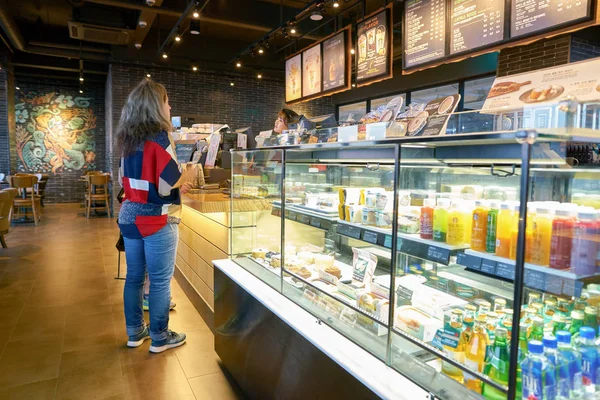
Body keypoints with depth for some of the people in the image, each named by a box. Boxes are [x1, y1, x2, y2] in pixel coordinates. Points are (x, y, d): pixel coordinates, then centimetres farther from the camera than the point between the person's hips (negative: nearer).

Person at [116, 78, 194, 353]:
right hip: (156, 220, -8)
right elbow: (170, 183, -21)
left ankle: (135, 332, 30)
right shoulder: (159, 138, -15)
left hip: (130, 216, 8)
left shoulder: (128, 140, 8)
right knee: (160, 280, 5)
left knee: (134, 276, 16)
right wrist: (185, 179, 1)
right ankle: (159, 338, 17)